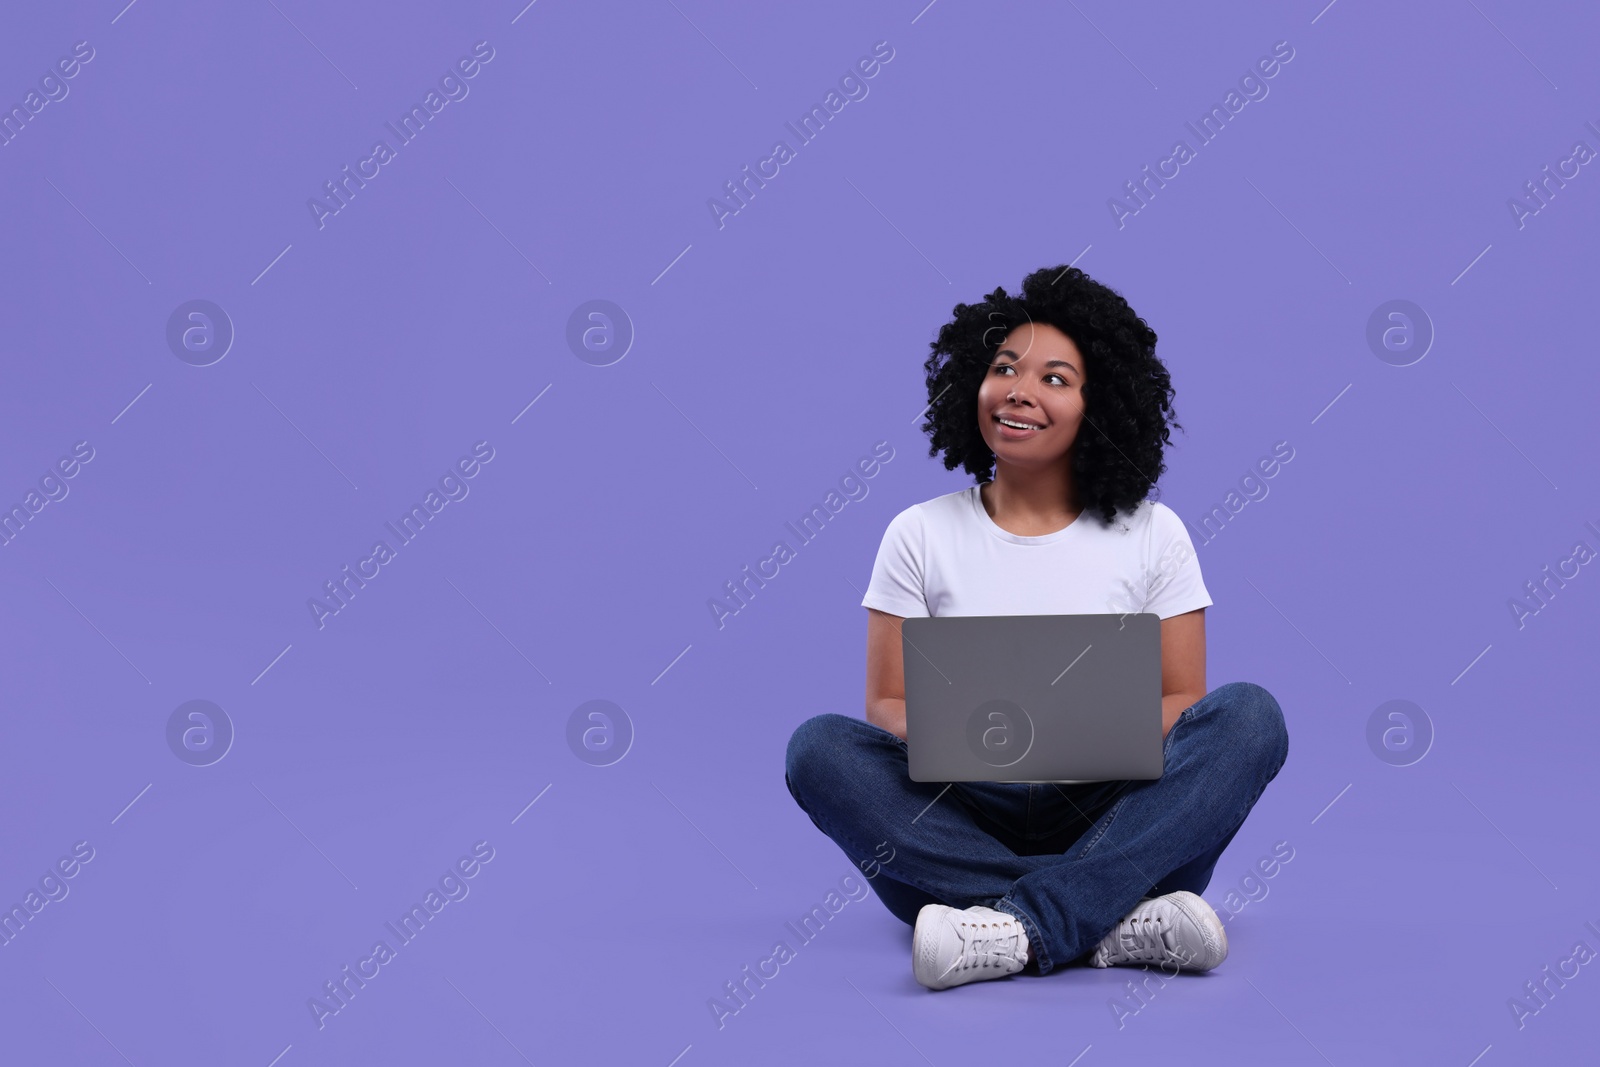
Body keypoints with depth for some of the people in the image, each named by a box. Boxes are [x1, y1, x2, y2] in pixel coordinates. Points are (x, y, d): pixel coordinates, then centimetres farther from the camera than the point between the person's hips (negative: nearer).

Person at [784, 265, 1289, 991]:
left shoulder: (1151, 535, 9)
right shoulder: (921, 536, 9)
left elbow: (1183, 701, 5)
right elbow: (887, 702, 6)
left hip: (1114, 821, 0)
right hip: (966, 818, 0)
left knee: (1248, 714, -24)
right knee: (820, 747, -26)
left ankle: (1022, 928, -40)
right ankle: (1116, 921, -35)